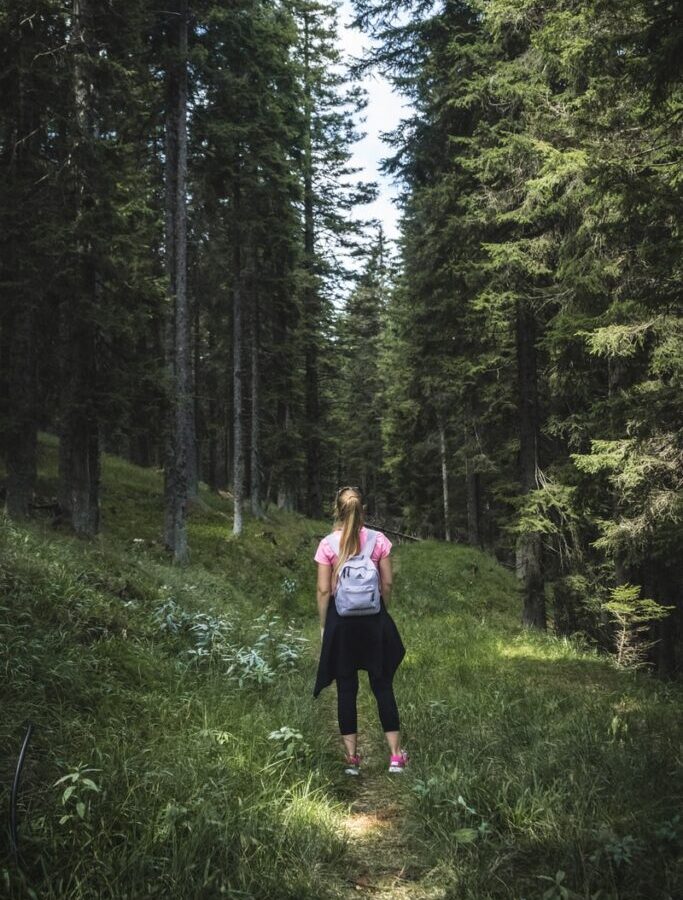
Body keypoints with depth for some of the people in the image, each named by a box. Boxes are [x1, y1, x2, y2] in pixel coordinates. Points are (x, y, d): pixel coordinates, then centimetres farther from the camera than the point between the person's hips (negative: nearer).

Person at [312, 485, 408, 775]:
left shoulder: (327, 544, -6)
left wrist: (324, 626, 5)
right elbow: (387, 583, -1)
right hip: (374, 616, 1)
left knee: (346, 688, 8)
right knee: (382, 685, 9)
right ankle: (396, 755, 11)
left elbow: (324, 590, -5)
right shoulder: (379, 540, -4)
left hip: (341, 619, -1)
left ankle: (351, 757, 13)